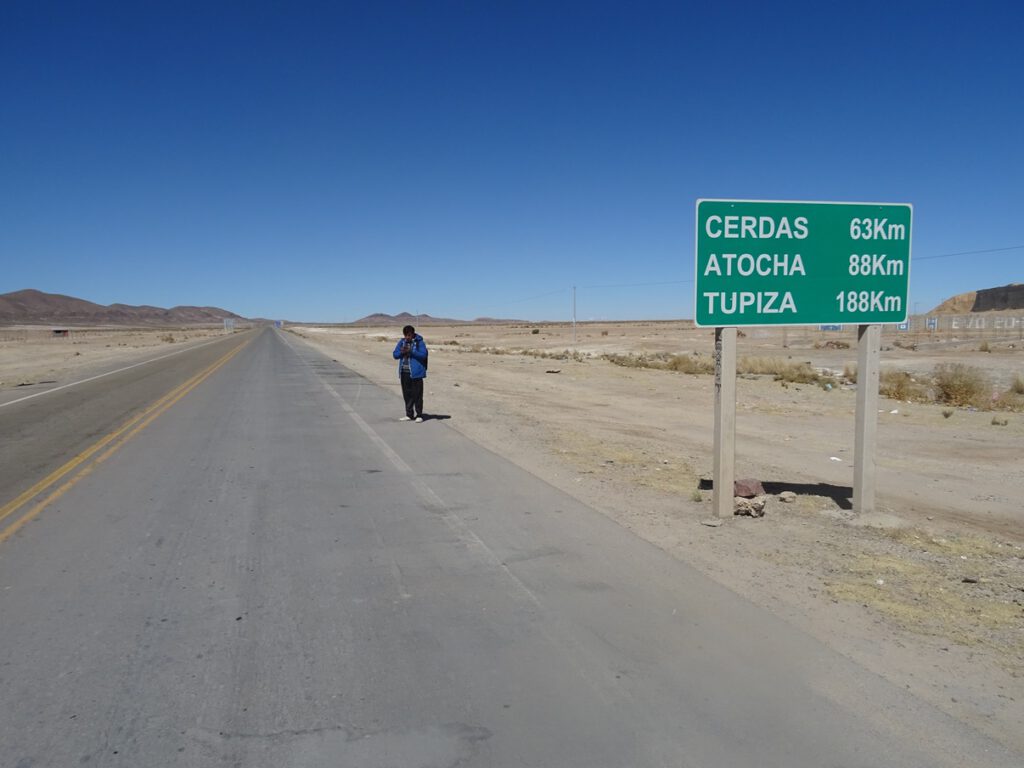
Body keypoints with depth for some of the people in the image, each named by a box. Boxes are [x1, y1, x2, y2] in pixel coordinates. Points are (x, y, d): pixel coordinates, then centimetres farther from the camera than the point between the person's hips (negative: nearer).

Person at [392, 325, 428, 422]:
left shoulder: (419, 342, -5)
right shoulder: (402, 342, 10)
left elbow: (423, 354, -15)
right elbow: (395, 355, 8)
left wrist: (411, 351, -25)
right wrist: (401, 352, -14)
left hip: (416, 373, -5)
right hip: (404, 373, 6)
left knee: (417, 394, -2)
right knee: (407, 394, 11)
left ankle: (419, 415, 4)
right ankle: (409, 415, 20)